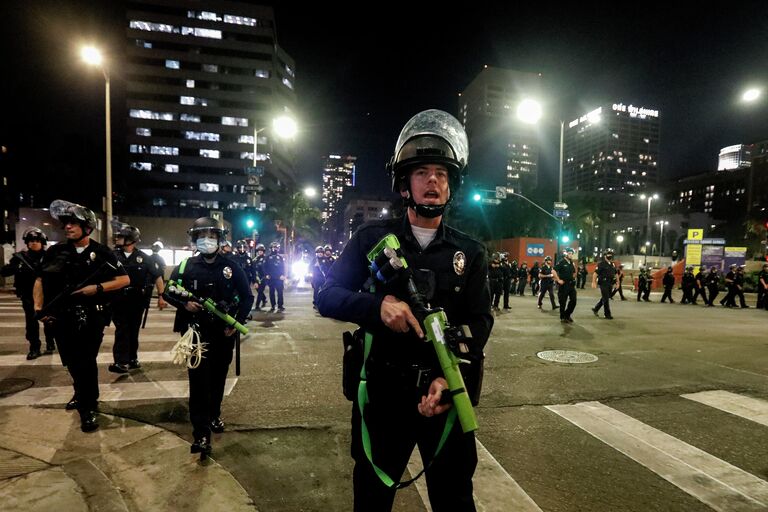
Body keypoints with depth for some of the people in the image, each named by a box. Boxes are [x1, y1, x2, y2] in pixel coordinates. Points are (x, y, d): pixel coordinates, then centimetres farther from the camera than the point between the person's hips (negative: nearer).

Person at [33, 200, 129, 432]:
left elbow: (125, 279, -6)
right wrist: (38, 306, -3)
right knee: (71, 362, 18)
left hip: (91, 317, -4)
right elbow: (40, 280, 10)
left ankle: (88, 408, 10)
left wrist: (97, 288, -17)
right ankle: (81, 394, 43)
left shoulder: (101, 253, -6)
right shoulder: (55, 252, 4)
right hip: (62, 317, 4)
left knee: (86, 362, -4)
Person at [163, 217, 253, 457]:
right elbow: (168, 292, 8)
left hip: (224, 332, 1)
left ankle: (214, 415, 37)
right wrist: (184, 303, -13)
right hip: (197, 331, -1)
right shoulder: (185, 266, 1)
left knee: (218, 377, 15)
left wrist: (237, 322, -6)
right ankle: (201, 433, -1)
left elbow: (247, 296, 3)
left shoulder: (231, 267, -1)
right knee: (199, 379, -6)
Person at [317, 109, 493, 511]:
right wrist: (379, 305, -25)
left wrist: (449, 376, -22)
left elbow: (479, 322, -5)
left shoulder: (471, 253, 2)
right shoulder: (373, 238, -2)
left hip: (446, 391, 1)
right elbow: (327, 296, -5)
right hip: (382, 392, -1)